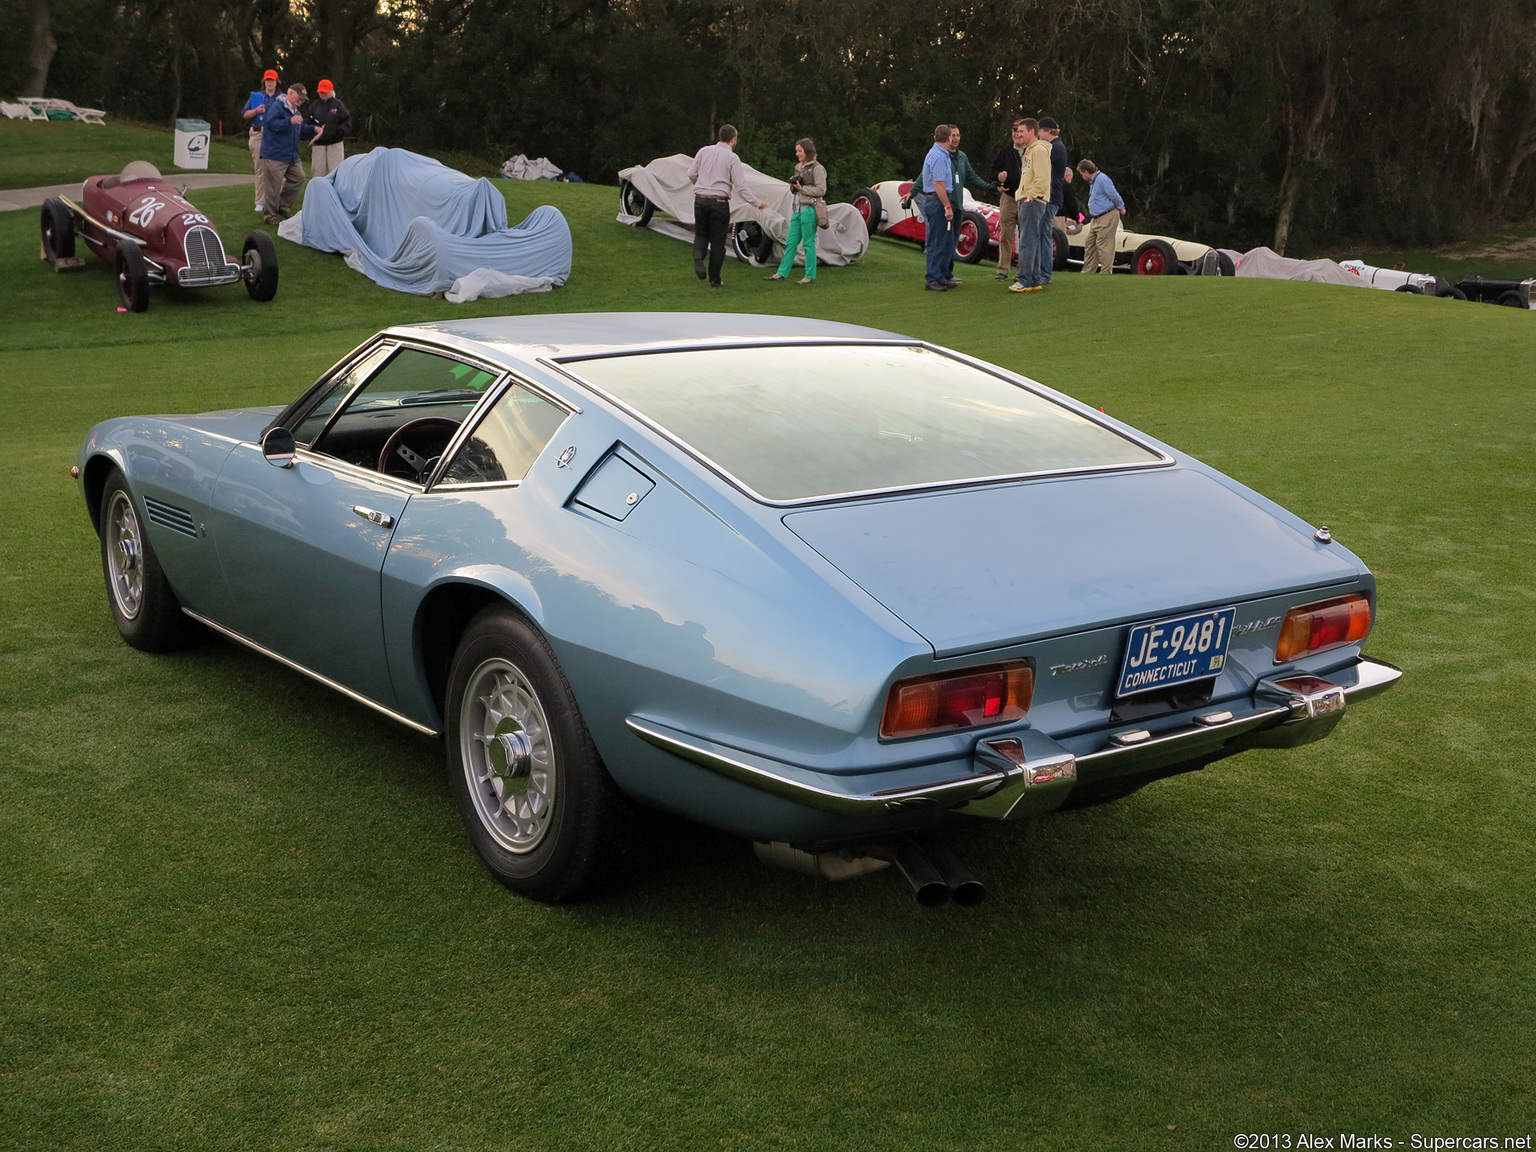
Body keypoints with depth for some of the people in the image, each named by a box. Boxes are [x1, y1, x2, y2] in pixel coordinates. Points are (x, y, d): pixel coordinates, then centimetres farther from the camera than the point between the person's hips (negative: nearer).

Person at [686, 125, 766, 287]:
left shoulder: (704, 151, 6)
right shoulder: (732, 158, -5)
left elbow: (691, 173, 8)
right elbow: (741, 185, -8)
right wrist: (756, 202, -1)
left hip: (700, 199, 3)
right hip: (719, 202, -3)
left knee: (701, 234, 17)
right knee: (718, 240, 5)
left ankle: (698, 258, -13)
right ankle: (714, 279, 9)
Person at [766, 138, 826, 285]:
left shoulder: (817, 168, -7)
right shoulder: (799, 167, 16)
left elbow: (821, 190, -14)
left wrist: (802, 188, -12)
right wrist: (793, 185, 1)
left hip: (809, 209, -8)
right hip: (797, 208, 8)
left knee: (809, 243, -4)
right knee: (791, 242, 9)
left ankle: (810, 276, 1)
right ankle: (782, 273, 12)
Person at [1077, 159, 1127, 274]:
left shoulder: (1102, 179, -15)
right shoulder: (1093, 182, 19)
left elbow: (1114, 196, -14)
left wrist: (1121, 208, -1)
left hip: (1107, 217, -11)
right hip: (1097, 219, 11)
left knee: (1103, 245, -10)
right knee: (1090, 245, 11)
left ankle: (1106, 272, -7)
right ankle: (1087, 271, 16)